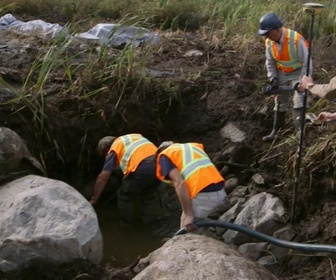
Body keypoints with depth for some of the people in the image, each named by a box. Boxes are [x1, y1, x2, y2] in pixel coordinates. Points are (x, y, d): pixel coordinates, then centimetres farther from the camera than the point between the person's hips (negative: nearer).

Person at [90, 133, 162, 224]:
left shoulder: (113, 149, 16)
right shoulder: (135, 136, 33)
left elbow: (102, 178, 15)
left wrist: (94, 199, 23)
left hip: (142, 168, -6)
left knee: (125, 196, 20)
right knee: (150, 194, 32)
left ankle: (127, 221, 34)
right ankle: (149, 218, 36)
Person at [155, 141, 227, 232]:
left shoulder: (164, 157, 7)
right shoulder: (192, 146, 30)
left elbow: (179, 184, -8)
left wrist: (188, 215, -10)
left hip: (203, 195, -7)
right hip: (220, 191, 8)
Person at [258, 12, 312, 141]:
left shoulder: (296, 39, -30)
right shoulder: (269, 42, -12)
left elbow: (306, 62, -23)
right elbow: (270, 63, 2)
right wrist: (273, 79, -8)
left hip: (298, 73, -5)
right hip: (281, 74, 5)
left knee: (299, 103, -14)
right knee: (280, 102, 14)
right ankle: (275, 131, 26)